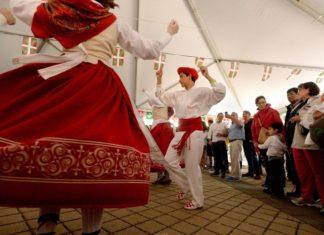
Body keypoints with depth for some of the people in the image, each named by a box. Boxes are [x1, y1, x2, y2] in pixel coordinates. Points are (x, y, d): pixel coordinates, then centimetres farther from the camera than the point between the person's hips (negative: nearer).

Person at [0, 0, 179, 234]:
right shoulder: (116, 24, 20)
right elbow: (150, 50, 24)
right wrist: (169, 33, 42)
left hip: (64, 78, 1)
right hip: (102, 86, 0)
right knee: (96, 152, -1)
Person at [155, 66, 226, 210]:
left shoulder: (201, 92, -5)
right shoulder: (177, 95, 14)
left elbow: (220, 92, -18)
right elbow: (161, 95, 25)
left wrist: (208, 76, -21)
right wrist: (159, 79, 19)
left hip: (195, 131, -7)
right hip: (181, 131, 7)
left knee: (192, 167, -2)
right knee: (169, 161, 5)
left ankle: (197, 201, 16)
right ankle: (185, 186, 29)